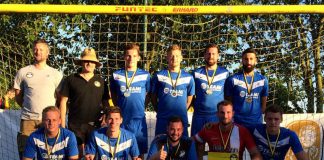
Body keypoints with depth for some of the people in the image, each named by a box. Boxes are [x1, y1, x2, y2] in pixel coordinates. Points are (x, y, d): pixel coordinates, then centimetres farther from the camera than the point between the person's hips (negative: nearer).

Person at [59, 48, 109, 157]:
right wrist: (62, 124, -2)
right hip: (75, 124, -2)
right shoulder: (71, 79, 3)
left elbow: (105, 103, 13)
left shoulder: (100, 81, 10)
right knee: (77, 154, 1)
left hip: (95, 124, 2)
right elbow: (63, 101, 2)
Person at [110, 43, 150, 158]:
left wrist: (140, 108, 3)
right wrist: (119, 110, 7)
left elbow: (148, 96, 9)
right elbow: (113, 97, 15)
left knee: (139, 153, 4)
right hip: (121, 119, 1)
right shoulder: (116, 75, 6)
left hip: (139, 119, -1)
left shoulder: (145, 75, 3)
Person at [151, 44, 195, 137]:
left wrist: (181, 111, 8)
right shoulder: (159, 76, 4)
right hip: (163, 119, -1)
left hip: (181, 119, 1)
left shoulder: (188, 78, 7)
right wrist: (159, 111, 6)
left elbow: (189, 98, 14)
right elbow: (154, 97, 10)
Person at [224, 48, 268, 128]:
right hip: (237, 122, -2)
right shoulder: (232, 80, -2)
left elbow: (263, 103, 12)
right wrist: (231, 118, 0)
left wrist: (258, 115, 7)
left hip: (256, 123, 2)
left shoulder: (263, 80, 6)